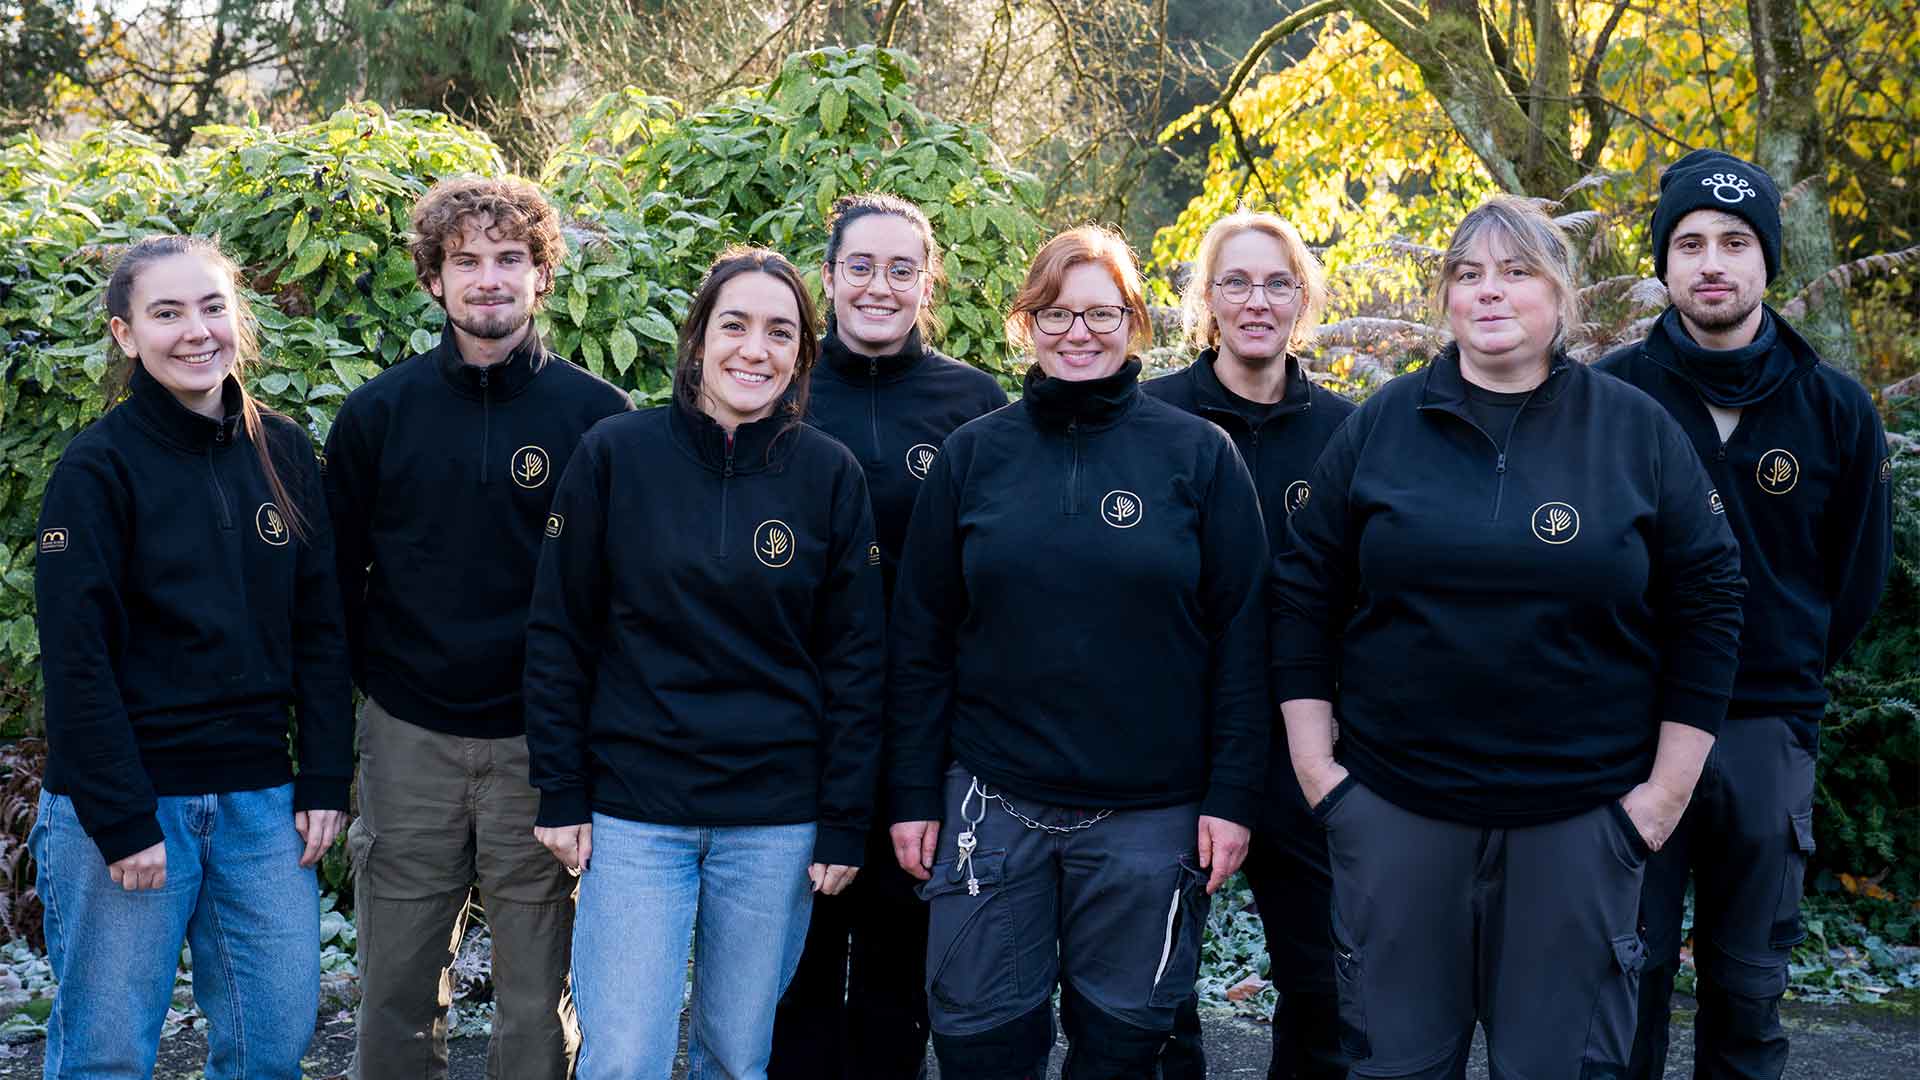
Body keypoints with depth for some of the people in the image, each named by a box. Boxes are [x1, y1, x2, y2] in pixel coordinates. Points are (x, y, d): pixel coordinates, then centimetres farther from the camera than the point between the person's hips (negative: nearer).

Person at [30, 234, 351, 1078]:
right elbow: (77, 659, -12)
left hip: (259, 800, 4)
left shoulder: (284, 452, 6)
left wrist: (325, 780, 2)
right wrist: (122, 820, -15)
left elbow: (320, 629, 8)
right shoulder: (98, 465, -8)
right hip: (123, 799, -4)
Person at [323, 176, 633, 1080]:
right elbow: (337, 577, 8)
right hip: (409, 737, 1)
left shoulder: (598, 415, -2)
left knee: (536, 994, 7)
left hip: (543, 740, -1)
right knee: (397, 989, 10)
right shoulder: (379, 412, 2)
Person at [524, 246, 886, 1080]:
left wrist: (844, 823, 0)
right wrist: (561, 794, -2)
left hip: (775, 822, 1)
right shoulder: (614, 454, -2)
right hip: (634, 811, -1)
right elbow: (558, 633, 1)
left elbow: (854, 660, 3)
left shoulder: (829, 475, 1)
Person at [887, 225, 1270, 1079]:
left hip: (1150, 811, -1)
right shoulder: (972, 455, 3)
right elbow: (921, 636, 4)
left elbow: (1238, 637, -1)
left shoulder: (1200, 454, -1)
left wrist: (1231, 795, -6)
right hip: (993, 800, 1)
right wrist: (914, 793, 0)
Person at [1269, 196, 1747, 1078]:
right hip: (1395, 804, 1)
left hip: (1581, 812, -1)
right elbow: (1304, 591, 5)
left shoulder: (1637, 430, 1)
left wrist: (1670, 784, -2)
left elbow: (1707, 601, 2)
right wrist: (1313, 759, 0)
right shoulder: (1381, 426, 3)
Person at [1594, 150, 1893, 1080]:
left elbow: (1858, 574, 11)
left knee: (1749, 980, 11)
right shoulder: (1609, 394, -4)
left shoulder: (1835, 408, 2)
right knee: (1630, 970, 3)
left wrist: (1794, 674, 11)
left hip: (1769, 731, 2)